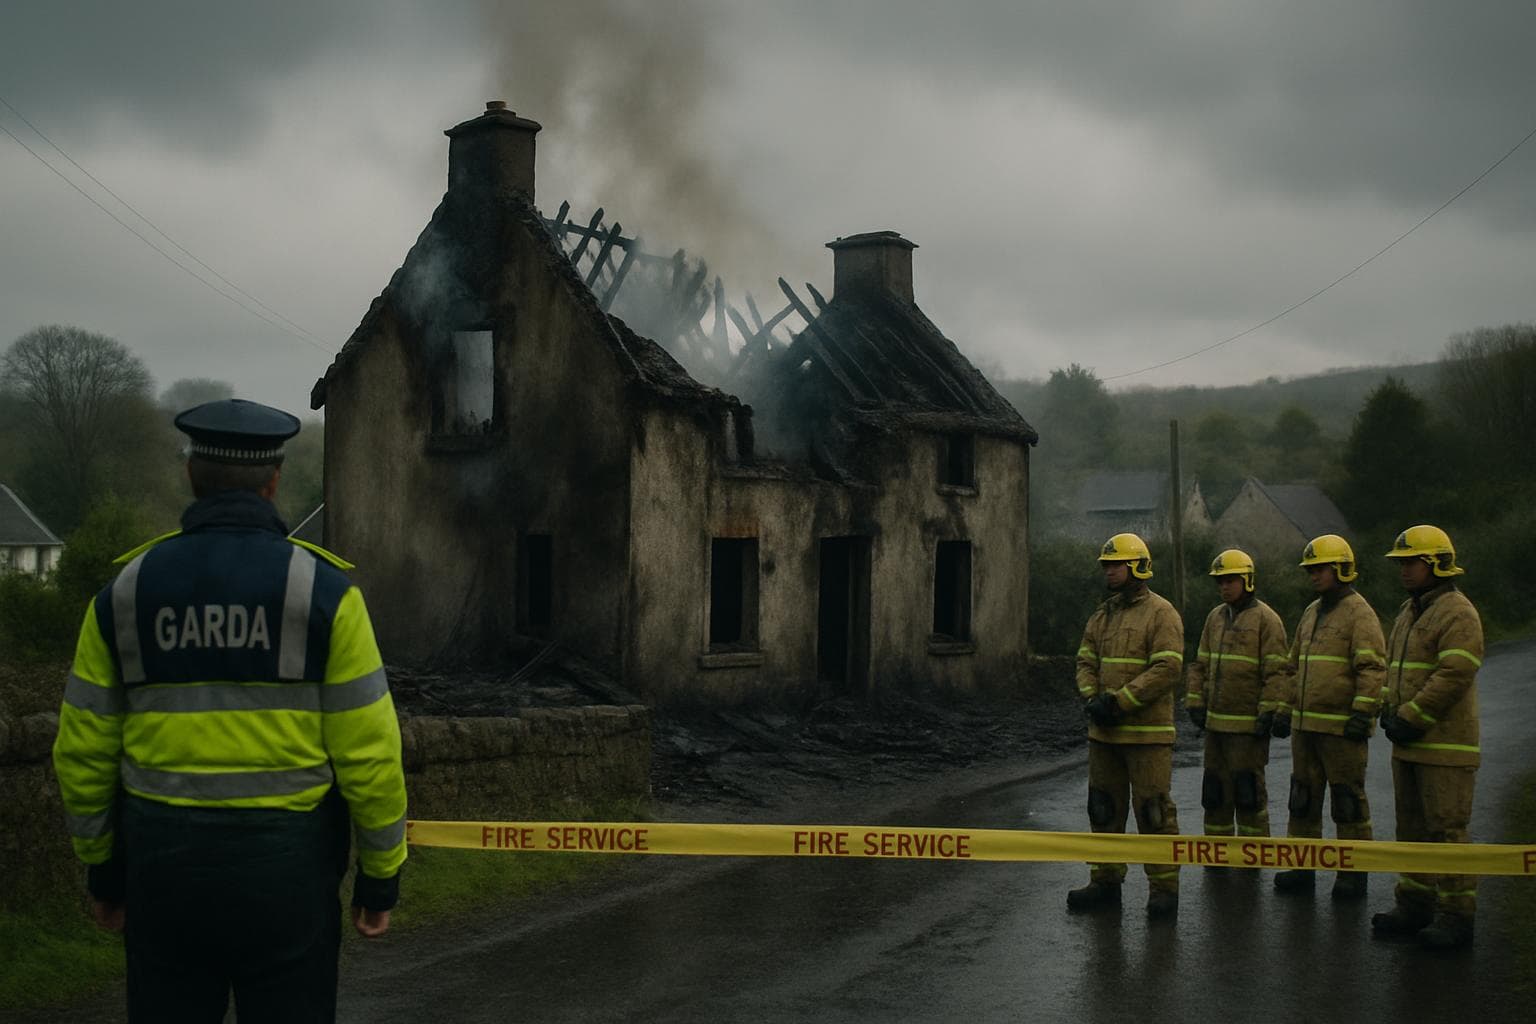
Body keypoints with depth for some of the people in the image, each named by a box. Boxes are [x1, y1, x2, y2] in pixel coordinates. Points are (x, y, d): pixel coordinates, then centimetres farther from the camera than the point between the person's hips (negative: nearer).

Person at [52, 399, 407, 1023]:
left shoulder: (126, 591, -1)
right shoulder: (322, 588, -10)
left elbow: (84, 751, 3)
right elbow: (368, 751, -11)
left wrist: (101, 869, 16)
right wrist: (381, 875, 0)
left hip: (166, 861, 3)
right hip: (283, 868, -2)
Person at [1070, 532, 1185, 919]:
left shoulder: (1161, 613, -8)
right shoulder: (1101, 616, 15)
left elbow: (1168, 668, -16)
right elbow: (1085, 662, 12)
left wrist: (1120, 701, -19)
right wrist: (1091, 698, -8)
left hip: (1147, 732, -7)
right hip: (1104, 732, 7)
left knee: (1153, 811, -4)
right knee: (1104, 808, 12)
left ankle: (1164, 887, 4)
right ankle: (1106, 881, 21)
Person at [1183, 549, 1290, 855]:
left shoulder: (1266, 619, -7)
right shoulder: (1215, 617, 13)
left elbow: (1276, 671, -11)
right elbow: (1200, 664, 17)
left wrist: (1270, 712, -16)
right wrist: (1194, 702, 8)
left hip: (1249, 723, -6)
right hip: (1216, 720, 7)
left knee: (1248, 789, -1)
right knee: (1215, 787, 11)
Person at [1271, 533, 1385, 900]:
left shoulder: (1358, 612, -8)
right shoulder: (1311, 613, 17)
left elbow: (1372, 668, -15)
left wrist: (1362, 713, -21)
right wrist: (1285, 709, 20)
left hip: (1342, 728, -8)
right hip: (1305, 725, 8)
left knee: (1348, 800, 0)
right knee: (1303, 798, 11)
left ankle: (1353, 873, 8)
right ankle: (1302, 866, 19)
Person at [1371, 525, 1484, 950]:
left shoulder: (1457, 613, -12)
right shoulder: (1408, 612, 17)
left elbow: (1455, 674, -21)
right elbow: (1394, 668, 22)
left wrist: (1411, 718, -19)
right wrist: (1389, 711, 5)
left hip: (1445, 745, -9)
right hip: (1408, 743, 9)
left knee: (1447, 828, -6)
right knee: (1412, 827, 13)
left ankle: (1456, 916, 1)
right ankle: (1414, 904, 22)